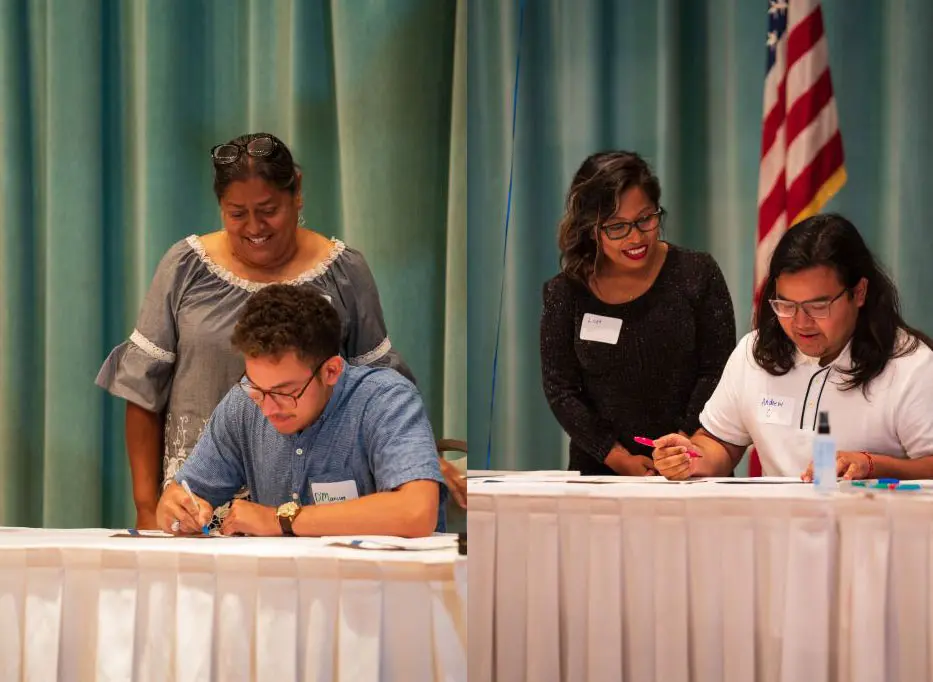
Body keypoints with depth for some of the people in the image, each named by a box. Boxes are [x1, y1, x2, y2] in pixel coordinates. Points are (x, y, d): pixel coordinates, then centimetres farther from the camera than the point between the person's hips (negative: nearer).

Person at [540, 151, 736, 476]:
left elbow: (717, 371, 2)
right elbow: (561, 392, 4)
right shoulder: (565, 293, 3)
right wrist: (619, 459, -6)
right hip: (600, 470, 1)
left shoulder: (697, 274, 2)